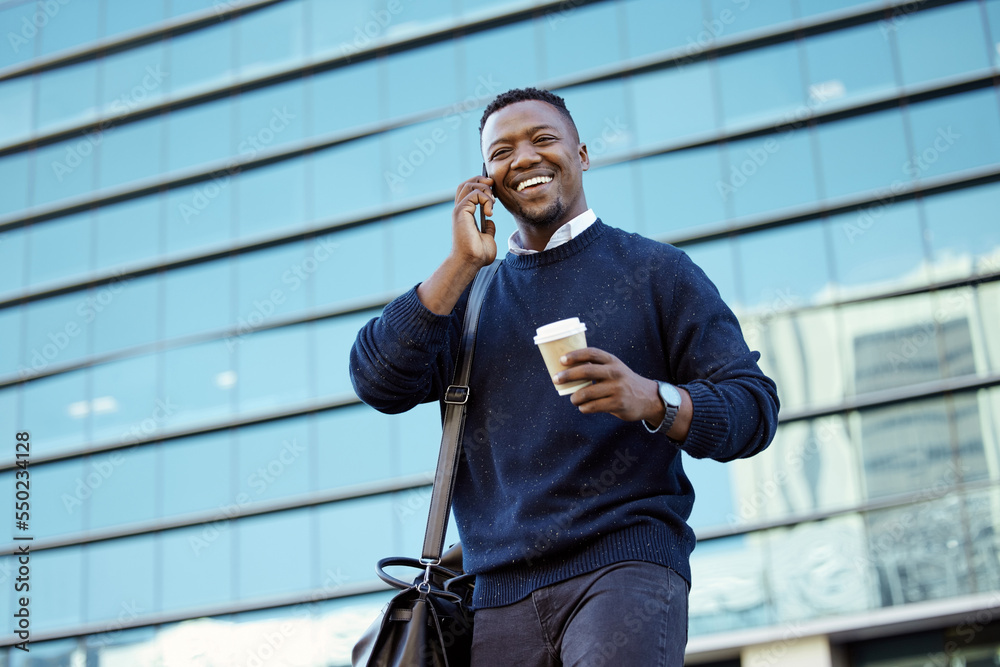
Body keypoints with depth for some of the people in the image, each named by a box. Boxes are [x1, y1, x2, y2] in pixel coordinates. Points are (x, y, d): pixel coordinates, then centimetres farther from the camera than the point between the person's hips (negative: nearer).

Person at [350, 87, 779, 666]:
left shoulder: (654, 269, 8)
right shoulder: (467, 293, 19)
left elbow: (755, 407, 2)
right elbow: (379, 384, 4)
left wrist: (652, 400, -18)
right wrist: (462, 264, 0)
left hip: (623, 563, -3)